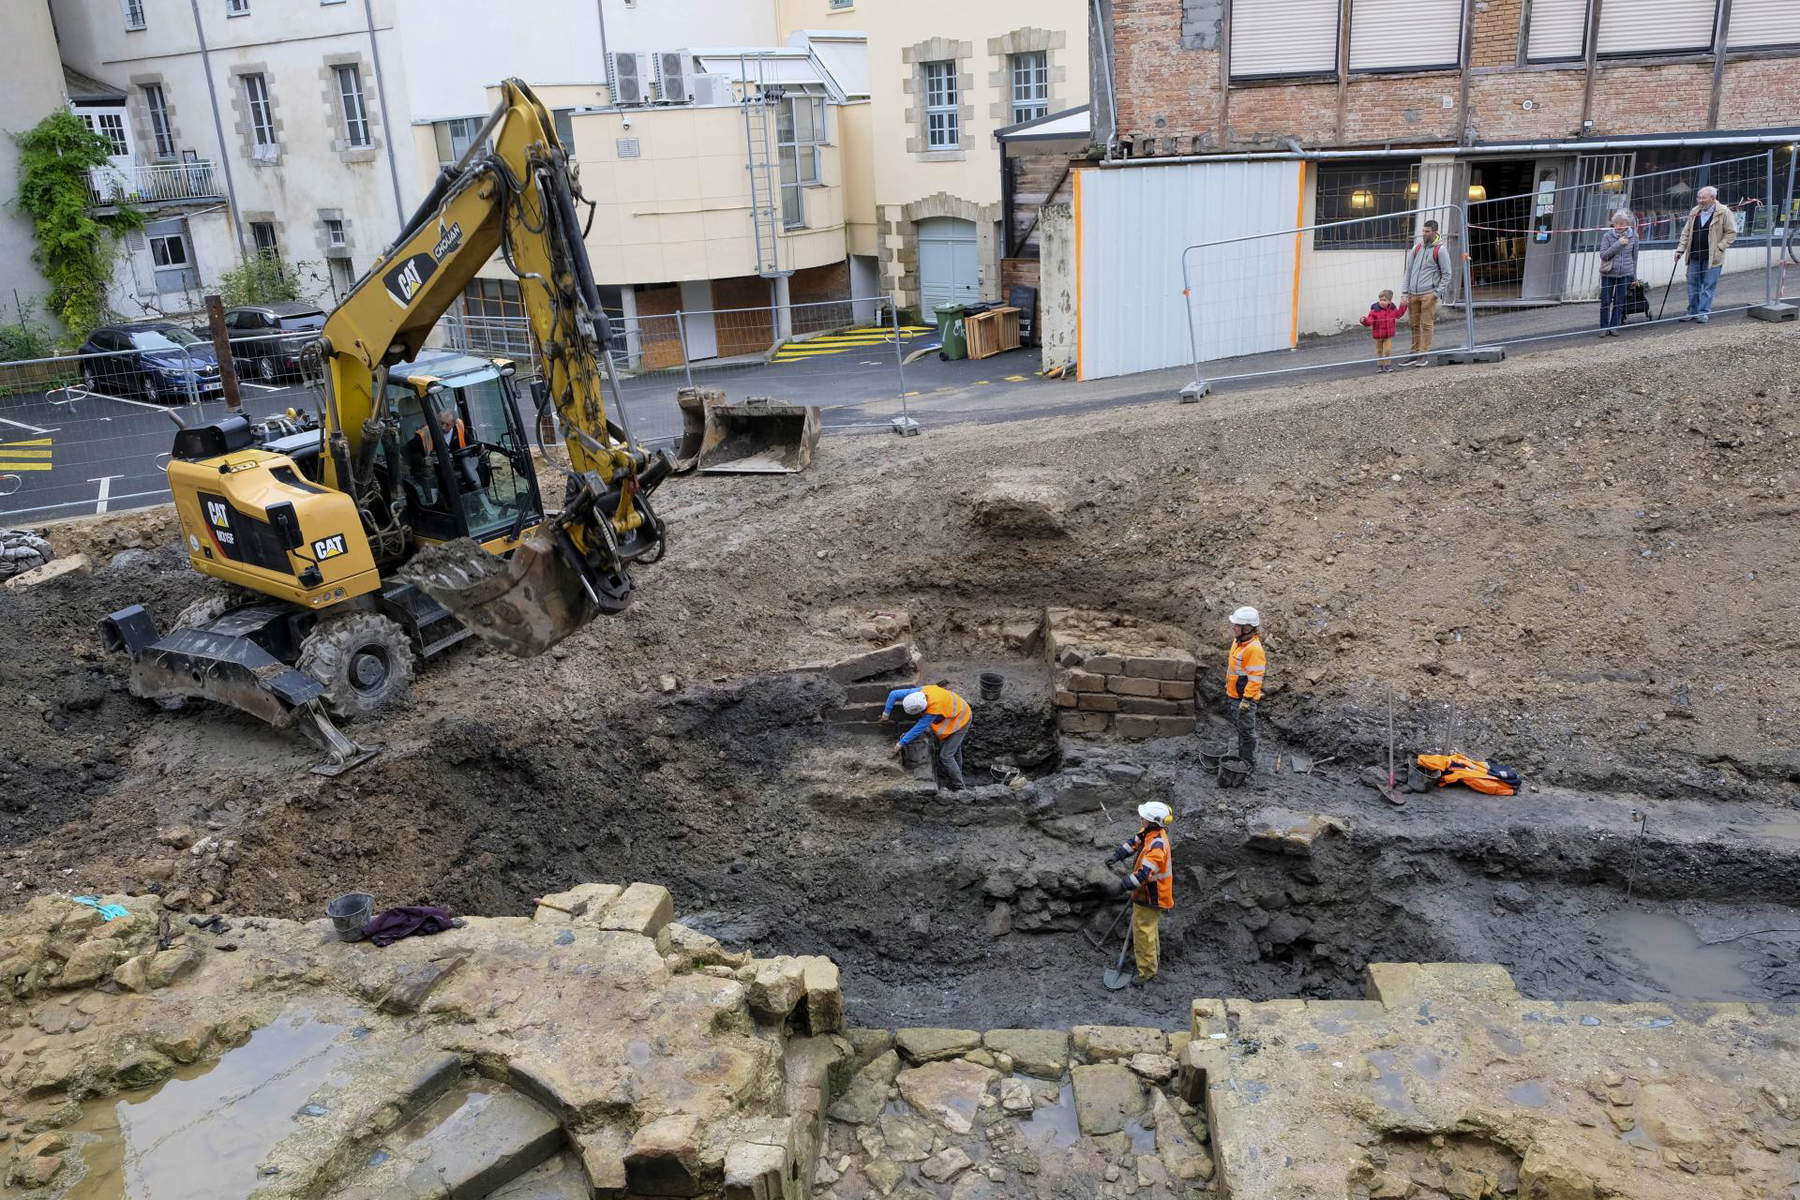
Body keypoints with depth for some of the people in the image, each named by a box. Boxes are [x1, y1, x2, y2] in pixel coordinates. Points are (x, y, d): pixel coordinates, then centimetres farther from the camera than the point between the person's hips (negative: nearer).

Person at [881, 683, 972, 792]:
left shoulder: (932, 712, -38)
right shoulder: (920, 692, -20)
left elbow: (918, 729, -31)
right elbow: (894, 694, -13)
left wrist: (901, 743, -24)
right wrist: (886, 712, -15)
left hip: (959, 721, -9)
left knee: (945, 755, -8)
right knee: (955, 751, 21)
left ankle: (958, 788, 3)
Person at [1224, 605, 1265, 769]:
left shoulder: (1253, 649, -25)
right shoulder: (1238, 641, 5)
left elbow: (1255, 677, -25)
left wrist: (1247, 700, -25)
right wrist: (1228, 689, 22)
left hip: (1245, 698, -10)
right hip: (1234, 695, 10)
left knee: (1246, 731, 1)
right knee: (1239, 727, 21)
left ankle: (1249, 763, 13)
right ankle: (1241, 757, 35)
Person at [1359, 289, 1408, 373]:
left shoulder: (1392, 309, 0)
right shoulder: (1375, 310, -14)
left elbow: (1399, 314, 19)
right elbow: (1369, 321, -21)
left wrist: (1403, 306, 10)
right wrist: (1365, 320, -42)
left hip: (1388, 335, 1)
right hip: (1378, 335, -1)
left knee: (1388, 350, -4)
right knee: (1379, 351, 11)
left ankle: (1387, 364, 10)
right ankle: (1380, 365, 25)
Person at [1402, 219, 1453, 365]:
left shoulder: (1440, 250, -2)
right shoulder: (1417, 247, 12)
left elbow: (1446, 274, 1)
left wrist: (1438, 293, -8)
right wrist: (1407, 292, 10)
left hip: (1428, 294, -5)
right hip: (1413, 294, 5)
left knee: (1426, 325, -5)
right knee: (1415, 324, 8)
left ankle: (1423, 355, -3)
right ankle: (1414, 354, 14)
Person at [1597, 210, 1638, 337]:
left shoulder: (1633, 236, 2)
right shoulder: (1607, 236, -4)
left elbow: (1634, 257, 10)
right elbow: (1603, 255, -11)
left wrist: (1634, 276, 12)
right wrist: (1618, 244, -20)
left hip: (1625, 274, 1)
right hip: (1608, 274, -1)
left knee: (1619, 302, 3)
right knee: (1605, 302, 1)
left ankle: (1614, 327, 10)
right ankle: (1604, 328, 10)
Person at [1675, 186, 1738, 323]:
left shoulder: (1724, 212, -6)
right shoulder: (1695, 212, 9)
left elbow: (1731, 232, -3)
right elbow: (1686, 232, 14)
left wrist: (1719, 247, -12)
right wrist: (1680, 249, 5)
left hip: (1712, 257, -5)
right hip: (1695, 255, 5)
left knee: (1708, 285, 0)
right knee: (1693, 284, 9)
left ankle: (1704, 312, 6)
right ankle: (1692, 311, 19)